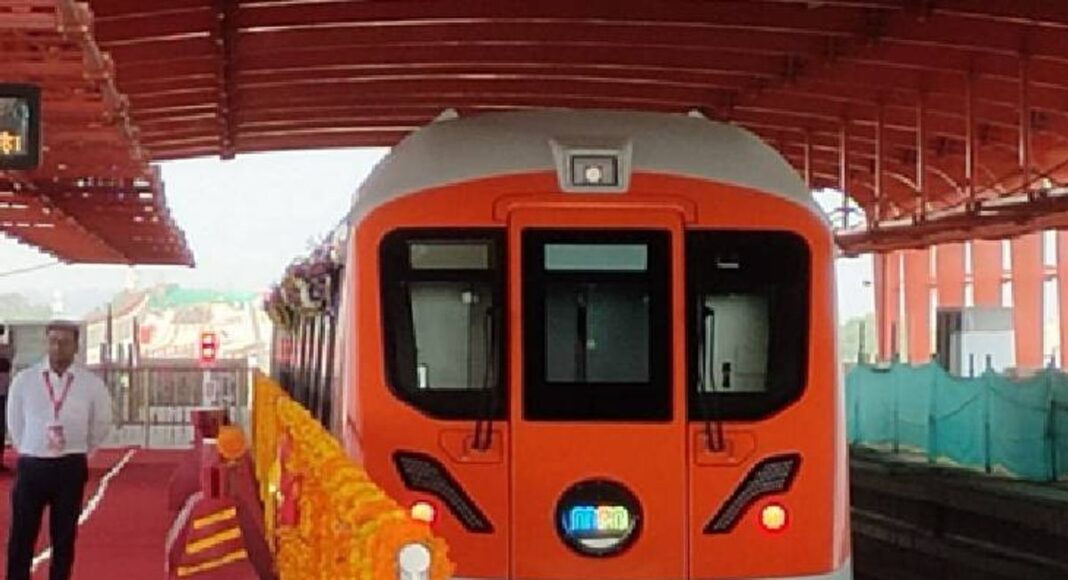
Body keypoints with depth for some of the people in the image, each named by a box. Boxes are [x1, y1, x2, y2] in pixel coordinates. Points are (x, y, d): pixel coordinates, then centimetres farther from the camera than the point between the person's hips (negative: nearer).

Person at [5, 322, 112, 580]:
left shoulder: (92, 384, -2)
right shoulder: (24, 380, -2)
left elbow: (102, 425, 11)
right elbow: (14, 421, 11)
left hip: (70, 469, 0)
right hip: (31, 466, 0)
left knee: (64, 538, 9)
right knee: (21, 538, 0)